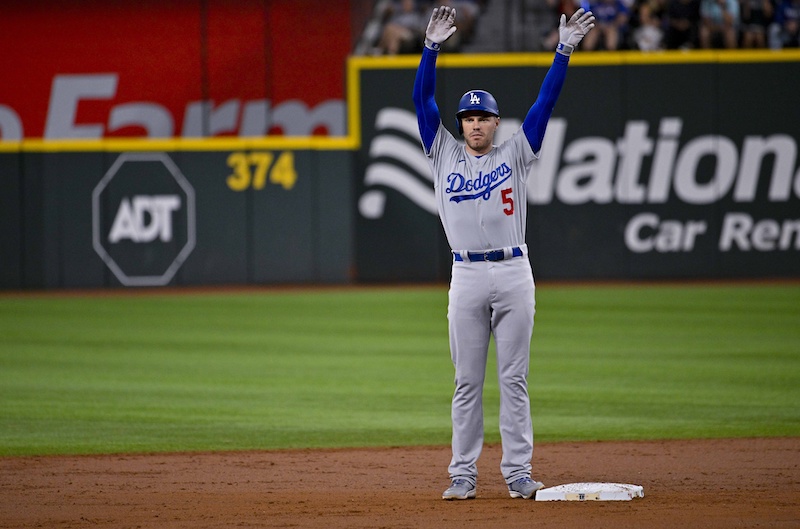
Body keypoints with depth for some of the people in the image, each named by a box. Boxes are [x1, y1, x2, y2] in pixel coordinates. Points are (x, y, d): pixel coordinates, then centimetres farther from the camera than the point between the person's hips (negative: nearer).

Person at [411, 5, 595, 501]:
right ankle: (464, 474, 5)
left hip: (514, 273, 0)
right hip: (467, 277, 0)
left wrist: (565, 50, -4)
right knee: (467, 381, 3)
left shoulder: (515, 154, 11)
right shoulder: (445, 155, 11)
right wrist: (432, 47, -8)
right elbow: (423, 99, 3)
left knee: (514, 379, 1)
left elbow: (546, 101, 5)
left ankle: (518, 473, 2)